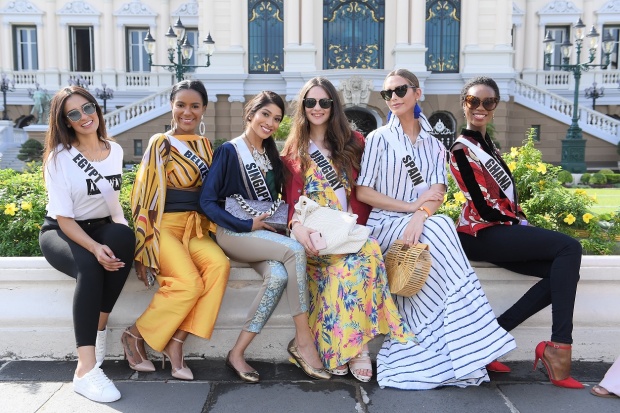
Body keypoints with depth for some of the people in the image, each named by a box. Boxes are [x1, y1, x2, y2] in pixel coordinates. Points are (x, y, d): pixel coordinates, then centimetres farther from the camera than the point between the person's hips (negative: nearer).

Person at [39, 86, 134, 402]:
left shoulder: (115, 151, 4)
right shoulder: (59, 158, -11)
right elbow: (64, 218, -15)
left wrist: (120, 230, -7)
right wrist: (95, 248, -33)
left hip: (102, 228, 4)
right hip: (60, 233, -4)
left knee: (124, 236, -34)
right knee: (89, 267, -37)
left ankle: (99, 330, -21)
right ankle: (86, 369, -39)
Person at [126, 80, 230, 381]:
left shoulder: (204, 145, 12)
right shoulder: (161, 144, -6)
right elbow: (145, 198, -8)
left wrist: (209, 226, 10)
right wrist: (144, 249, -12)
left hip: (194, 226, 5)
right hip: (164, 225, -5)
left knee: (219, 264, -25)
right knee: (190, 283, -26)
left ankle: (176, 341, -14)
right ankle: (135, 336, -1)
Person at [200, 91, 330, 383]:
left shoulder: (271, 155, 17)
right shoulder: (229, 151, -2)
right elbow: (207, 201, -8)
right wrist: (246, 226, -15)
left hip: (265, 235, 5)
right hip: (234, 233, -5)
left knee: (279, 276, -29)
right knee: (295, 250, -30)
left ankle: (237, 353, -21)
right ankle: (303, 340, -22)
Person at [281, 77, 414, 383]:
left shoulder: (352, 143, 16)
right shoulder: (293, 151, 14)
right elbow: (292, 197, 3)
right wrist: (297, 225, -19)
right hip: (313, 235, -1)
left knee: (368, 254, -34)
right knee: (356, 261, -33)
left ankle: (344, 345, -29)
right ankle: (355, 346, -27)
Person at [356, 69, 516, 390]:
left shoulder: (433, 144, 14)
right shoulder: (379, 138, 5)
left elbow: (437, 193, 0)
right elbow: (363, 192, -2)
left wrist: (421, 216, -24)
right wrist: (411, 206, -12)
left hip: (422, 225, 3)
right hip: (385, 224, -3)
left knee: (436, 227, -34)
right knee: (439, 228, -32)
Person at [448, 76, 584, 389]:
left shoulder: (486, 146, 21)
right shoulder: (462, 150, -6)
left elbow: (506, 196, 18)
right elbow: (483, 207, -14)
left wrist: (522, 226, 3)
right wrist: (521, 225, -5)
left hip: (501, 231, 8)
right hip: (482, 234, -8)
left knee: (562, 271, -7)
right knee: (569, 248, -18)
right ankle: (558, 347, -20)